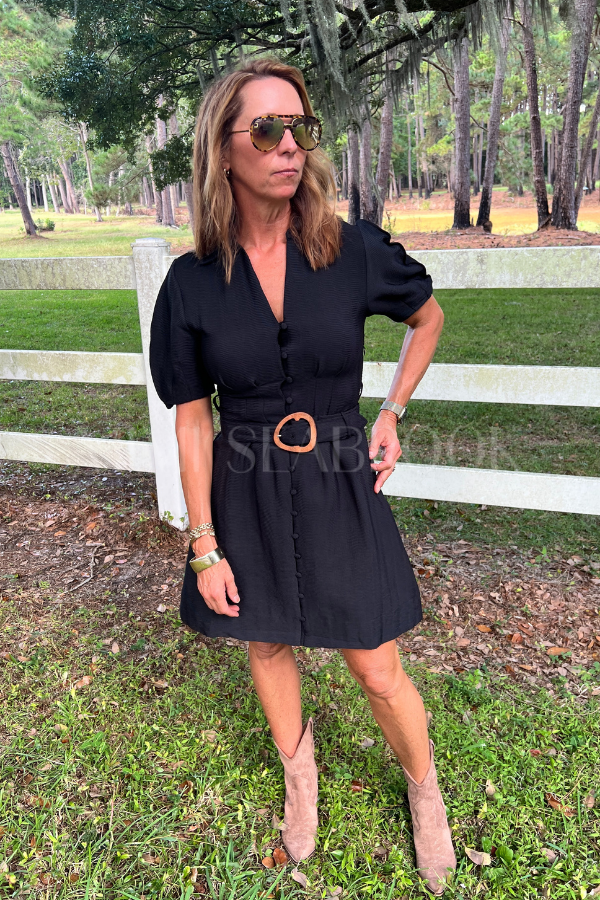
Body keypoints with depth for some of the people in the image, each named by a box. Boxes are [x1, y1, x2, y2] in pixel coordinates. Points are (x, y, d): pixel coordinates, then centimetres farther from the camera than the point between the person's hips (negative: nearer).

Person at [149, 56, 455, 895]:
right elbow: (191, 421, -5)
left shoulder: (355, 251, -10)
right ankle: (298, 771, 52)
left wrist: (390, 414, 1)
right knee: (268, 644, 21)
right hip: (246, 494, 1)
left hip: (340, 488, -1)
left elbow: (428, 315, 10)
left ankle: (426, 793, 42)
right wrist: (205, 548, -5)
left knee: (379, 673, 9)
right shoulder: (192, 282, -9)